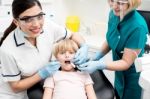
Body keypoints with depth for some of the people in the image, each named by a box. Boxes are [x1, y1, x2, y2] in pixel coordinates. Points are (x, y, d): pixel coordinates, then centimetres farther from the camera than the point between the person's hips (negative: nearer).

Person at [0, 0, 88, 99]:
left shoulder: (48, 26, -21)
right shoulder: (9, 49, -31)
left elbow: (72, 35, -1)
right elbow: (15, 87, -18)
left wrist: (84, 47, -20)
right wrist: (42, 74, -27)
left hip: (39, 83, 4)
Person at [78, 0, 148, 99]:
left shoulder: (138, 27, -32)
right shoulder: (114, 14, -13)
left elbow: (126, 62, -25)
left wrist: (99, 65, -34)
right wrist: (96, 57, -11)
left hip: (132, 76, -6)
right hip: (119, 73, 6)